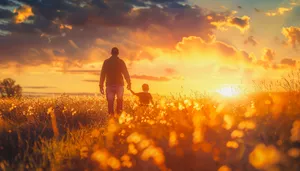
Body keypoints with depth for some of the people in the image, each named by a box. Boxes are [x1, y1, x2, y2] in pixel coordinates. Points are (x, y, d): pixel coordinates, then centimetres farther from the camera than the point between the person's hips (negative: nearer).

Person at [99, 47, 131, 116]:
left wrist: (101, 86, 5)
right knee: (119, 101, 10)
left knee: (110, 102, 2)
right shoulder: (121, 62, 0)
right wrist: (129, 83, 11)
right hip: (119, 84, -1)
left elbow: (102, 74, 2)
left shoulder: (106, 62, 3)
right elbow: (126, 73, 1)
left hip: (109, 84, 1)